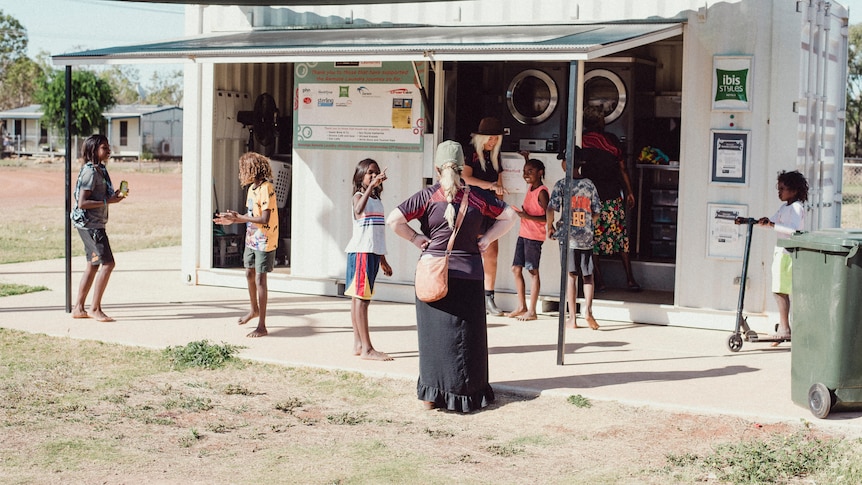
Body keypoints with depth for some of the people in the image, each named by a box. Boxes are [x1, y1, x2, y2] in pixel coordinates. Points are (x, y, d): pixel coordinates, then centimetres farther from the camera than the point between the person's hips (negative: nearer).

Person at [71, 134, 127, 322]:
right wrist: (108, 202, -21)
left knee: (93, 265, 13)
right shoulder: (90, 172, -16)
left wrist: (114, 196, 5)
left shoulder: (99, 170, 14)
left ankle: (78, 308, 18)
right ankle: (95, 308, -6)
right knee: (107, 263, -11)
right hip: (89, 223, -10)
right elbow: (82, 203, -21)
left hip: (95, 224, 10)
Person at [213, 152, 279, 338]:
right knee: (249, 274, 22)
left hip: (264, 242, -9)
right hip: (251, 239, 9)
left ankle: (262, 326, -1)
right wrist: (232, 220, 3)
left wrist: (239, 217, -23)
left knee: (260, 280, -7)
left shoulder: (266, 189, -20)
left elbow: (264, 219, -27)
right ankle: (254, 309, 46)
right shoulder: (252, 188, 8)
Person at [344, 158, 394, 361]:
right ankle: (366, 348, -12)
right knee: (361, 298, -9)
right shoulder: (359, 196, -6)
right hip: (361, 251, -8)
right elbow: (359, 210, -32)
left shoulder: (377, 200, 18)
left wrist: (383, 260, 24)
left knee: (359, 298, 11)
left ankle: (358, 344, 12)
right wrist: (371, 186, -37)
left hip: (374, 253, 8)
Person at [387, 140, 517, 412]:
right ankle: (466, 394, 14)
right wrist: (487, 239, 8)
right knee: (466, 335, 9)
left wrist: (415, 238, -2)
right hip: (469, 274, 1)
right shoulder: (476, 197, -2)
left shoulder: (428, 197, -7)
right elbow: (509, 216, 8)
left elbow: (393, 220, -14)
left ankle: (431, 394, 8)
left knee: (433, 333, 7)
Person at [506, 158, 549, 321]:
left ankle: (532, 311, -1)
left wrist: (527, 216, -24)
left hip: (534, 236, -9)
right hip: (523, 234, 9)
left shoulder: (541, 192, -13)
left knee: (533, 271, -4)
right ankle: (521, 307, 17)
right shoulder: (530, 188, 10)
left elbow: (548, 217, -19)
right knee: (516, 269, 9)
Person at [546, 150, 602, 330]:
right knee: (588, 275, 12)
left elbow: (551, 209, -13)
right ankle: (587, 309, -6)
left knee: (571, 275, 1)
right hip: (587, 236, 2)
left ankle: (572, 317, 1)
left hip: (568, 235, -2)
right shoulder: (589, 185, 5)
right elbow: (596, 213, 7)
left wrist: (550, 226, 3)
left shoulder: (562, 184, -5)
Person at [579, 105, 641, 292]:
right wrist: (629, 192, 13)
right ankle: (630, 279, 8)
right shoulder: (611, 140, -1)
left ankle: (598, 280, 5)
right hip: (612, 196, 0)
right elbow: (622, 168, 4)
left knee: (593, 237, 6)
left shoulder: (579, 142, -1)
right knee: (620, 236, 7)